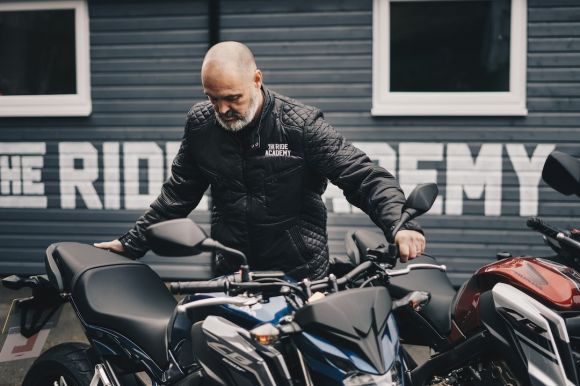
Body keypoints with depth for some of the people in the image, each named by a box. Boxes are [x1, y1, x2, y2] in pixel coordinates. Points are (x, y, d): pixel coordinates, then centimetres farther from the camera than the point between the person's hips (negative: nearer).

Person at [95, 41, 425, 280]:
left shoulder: (302, 124, -11)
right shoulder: (200, 123, 1)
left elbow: (364, 176, -16)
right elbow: (179, 193, 13)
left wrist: (400, 224, -33)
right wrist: (133, 243, 12)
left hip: (301, 276, -3)